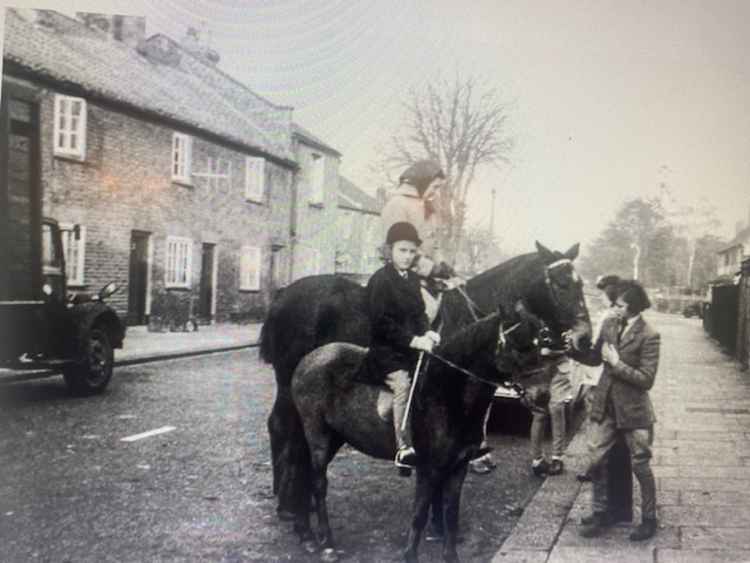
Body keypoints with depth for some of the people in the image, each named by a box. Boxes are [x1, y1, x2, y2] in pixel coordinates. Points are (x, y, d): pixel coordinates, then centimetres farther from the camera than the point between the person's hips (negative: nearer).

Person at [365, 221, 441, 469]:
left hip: (411, 346, 8)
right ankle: (403, 449, -21)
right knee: (402, 383, -24)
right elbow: (381, 322, -17)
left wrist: (426, 333, -3)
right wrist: (413, 340, -21)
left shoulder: (412, 279, 14)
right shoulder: (380, 280, -10)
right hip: (385, 348, -8)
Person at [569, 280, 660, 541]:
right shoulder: (609, 324, 1)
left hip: (633, 410, -5)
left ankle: (649, 519, 23)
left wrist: (617, 363, -21)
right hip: (604, 405, 6)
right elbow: (595, 358, 12)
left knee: (640, 465, 6)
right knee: (596, 459, 8)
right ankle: (600, 512, 24)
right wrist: (573, 349, -4)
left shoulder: (648, 336, -17)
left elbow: (646, 380, -19)